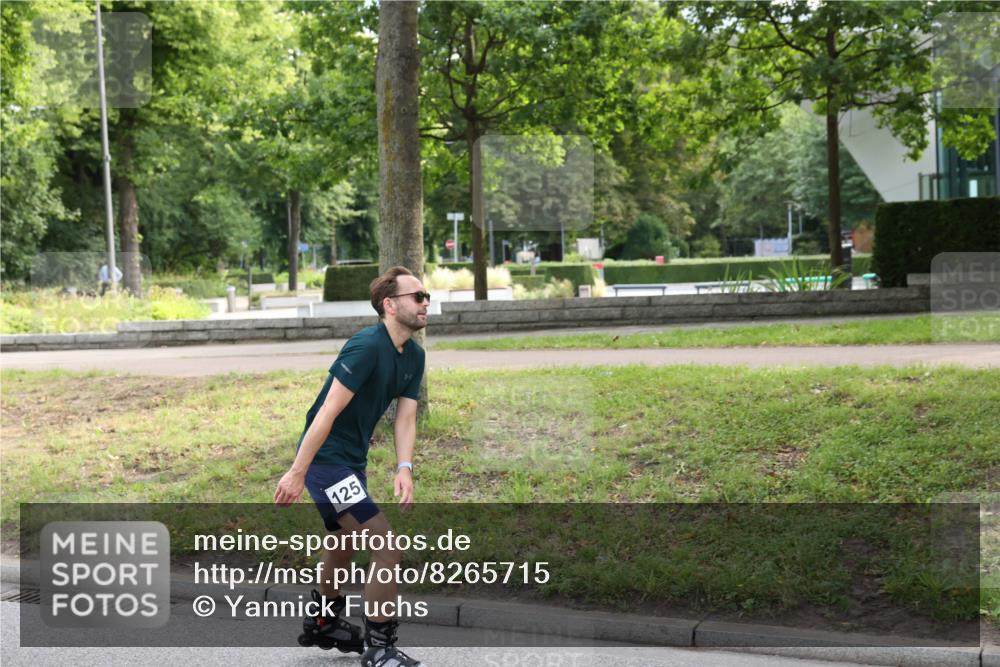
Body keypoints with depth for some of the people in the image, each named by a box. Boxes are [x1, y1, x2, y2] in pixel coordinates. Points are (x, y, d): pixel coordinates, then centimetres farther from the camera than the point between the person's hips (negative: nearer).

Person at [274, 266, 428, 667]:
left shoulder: (414, 356, 5)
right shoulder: (366, 346, -22)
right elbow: (328, 412, -25)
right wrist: (297, 472, -26)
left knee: (345, 542, 28)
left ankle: (322, 624, 50)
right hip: (326, 459, -10)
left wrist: (404, 469, -14)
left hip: (353, 460, 10)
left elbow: (406, 418, 3)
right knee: (387, 546, -14)